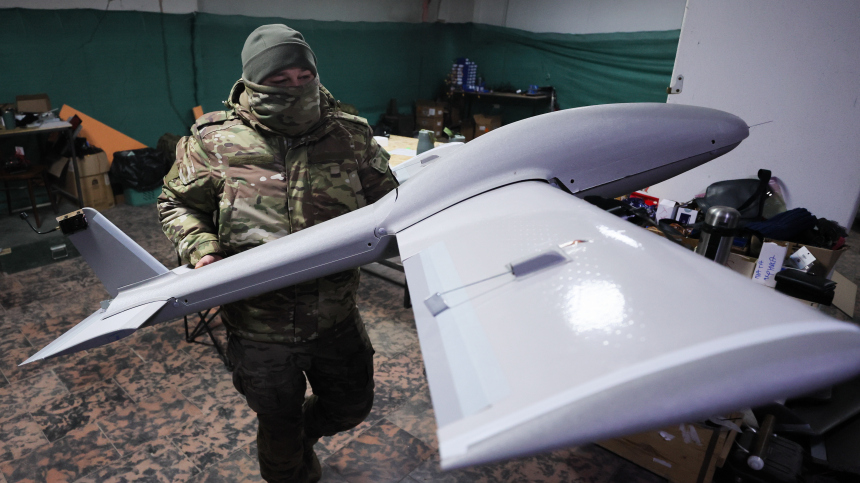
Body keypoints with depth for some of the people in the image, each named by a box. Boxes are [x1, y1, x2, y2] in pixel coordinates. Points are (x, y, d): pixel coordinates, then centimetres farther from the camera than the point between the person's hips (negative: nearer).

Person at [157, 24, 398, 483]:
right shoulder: (214, 141, -9)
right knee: (279, 425, 19)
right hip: (260, 325, -2)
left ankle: (299, 434, 58)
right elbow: (176, 204, 4)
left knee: (352, 405, 24)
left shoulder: (350, 135, -6)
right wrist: (201, 249, -15)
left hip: (336, 318, 3)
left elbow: (386, 199, 3)